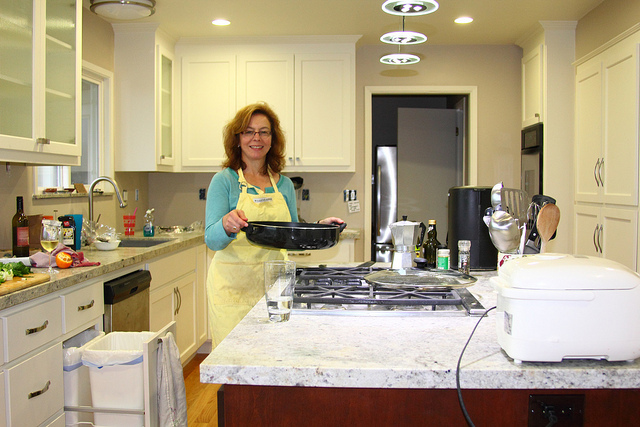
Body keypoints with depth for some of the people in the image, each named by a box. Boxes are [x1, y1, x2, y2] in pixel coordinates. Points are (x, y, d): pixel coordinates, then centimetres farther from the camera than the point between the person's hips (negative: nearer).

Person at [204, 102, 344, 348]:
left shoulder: (284, 185, 9)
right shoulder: (224, 181, -4)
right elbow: (211, 240, -11)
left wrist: (319, 227, -2)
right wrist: (227, 224, -31)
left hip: (273, 282, 4)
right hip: (233, 284, -4)